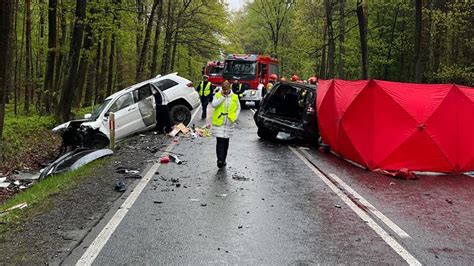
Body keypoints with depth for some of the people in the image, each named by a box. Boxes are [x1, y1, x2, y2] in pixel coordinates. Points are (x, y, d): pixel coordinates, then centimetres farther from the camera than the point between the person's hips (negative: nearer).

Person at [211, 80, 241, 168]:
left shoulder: (235, 97, 5)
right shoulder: (217, 95, 0)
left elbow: (238, 108, 14)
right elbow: (214, 104, -16)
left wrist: (235, 117, 2)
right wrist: (222, 97, -18)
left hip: (229, 123, 2)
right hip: (218, 122, -2)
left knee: (226, 141, 9)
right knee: (220, 141, -10)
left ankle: (223, 159, 20)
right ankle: (220, 160, -14)